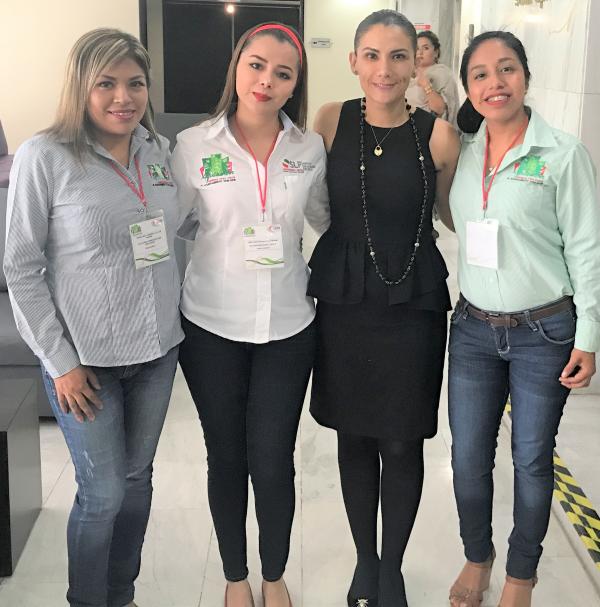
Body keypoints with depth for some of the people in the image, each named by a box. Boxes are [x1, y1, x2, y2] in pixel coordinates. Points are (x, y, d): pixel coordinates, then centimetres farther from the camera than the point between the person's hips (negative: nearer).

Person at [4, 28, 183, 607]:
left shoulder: (160, 150, 2)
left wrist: (178, 318, 8)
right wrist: (60, 361, -11)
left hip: (157, 349, 5)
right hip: (86, 358, -5)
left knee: (137, 478, 17)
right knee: (103, 491, 4)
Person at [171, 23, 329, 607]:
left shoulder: (309, 149, 0)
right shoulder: (193, 146, -5)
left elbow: (328, 220, 16)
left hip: (287, 327, 1)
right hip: (212, 328, -1)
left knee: (273, 462, 6)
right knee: (227, 458, 12)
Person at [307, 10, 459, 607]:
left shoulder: (437, 135, -6)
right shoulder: (331, 120, -3)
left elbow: (456, 216, 9)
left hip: (412, 304, -1)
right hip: (342, 299, 1)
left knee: (402, 445, 7)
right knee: (353, 439, 13)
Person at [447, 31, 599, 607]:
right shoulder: (459, 151, 3)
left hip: (543, 331, -3)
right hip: (473, 327, 4)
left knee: (531, 461, 10)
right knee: (468, 457, 11)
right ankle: (476, 559, 36)